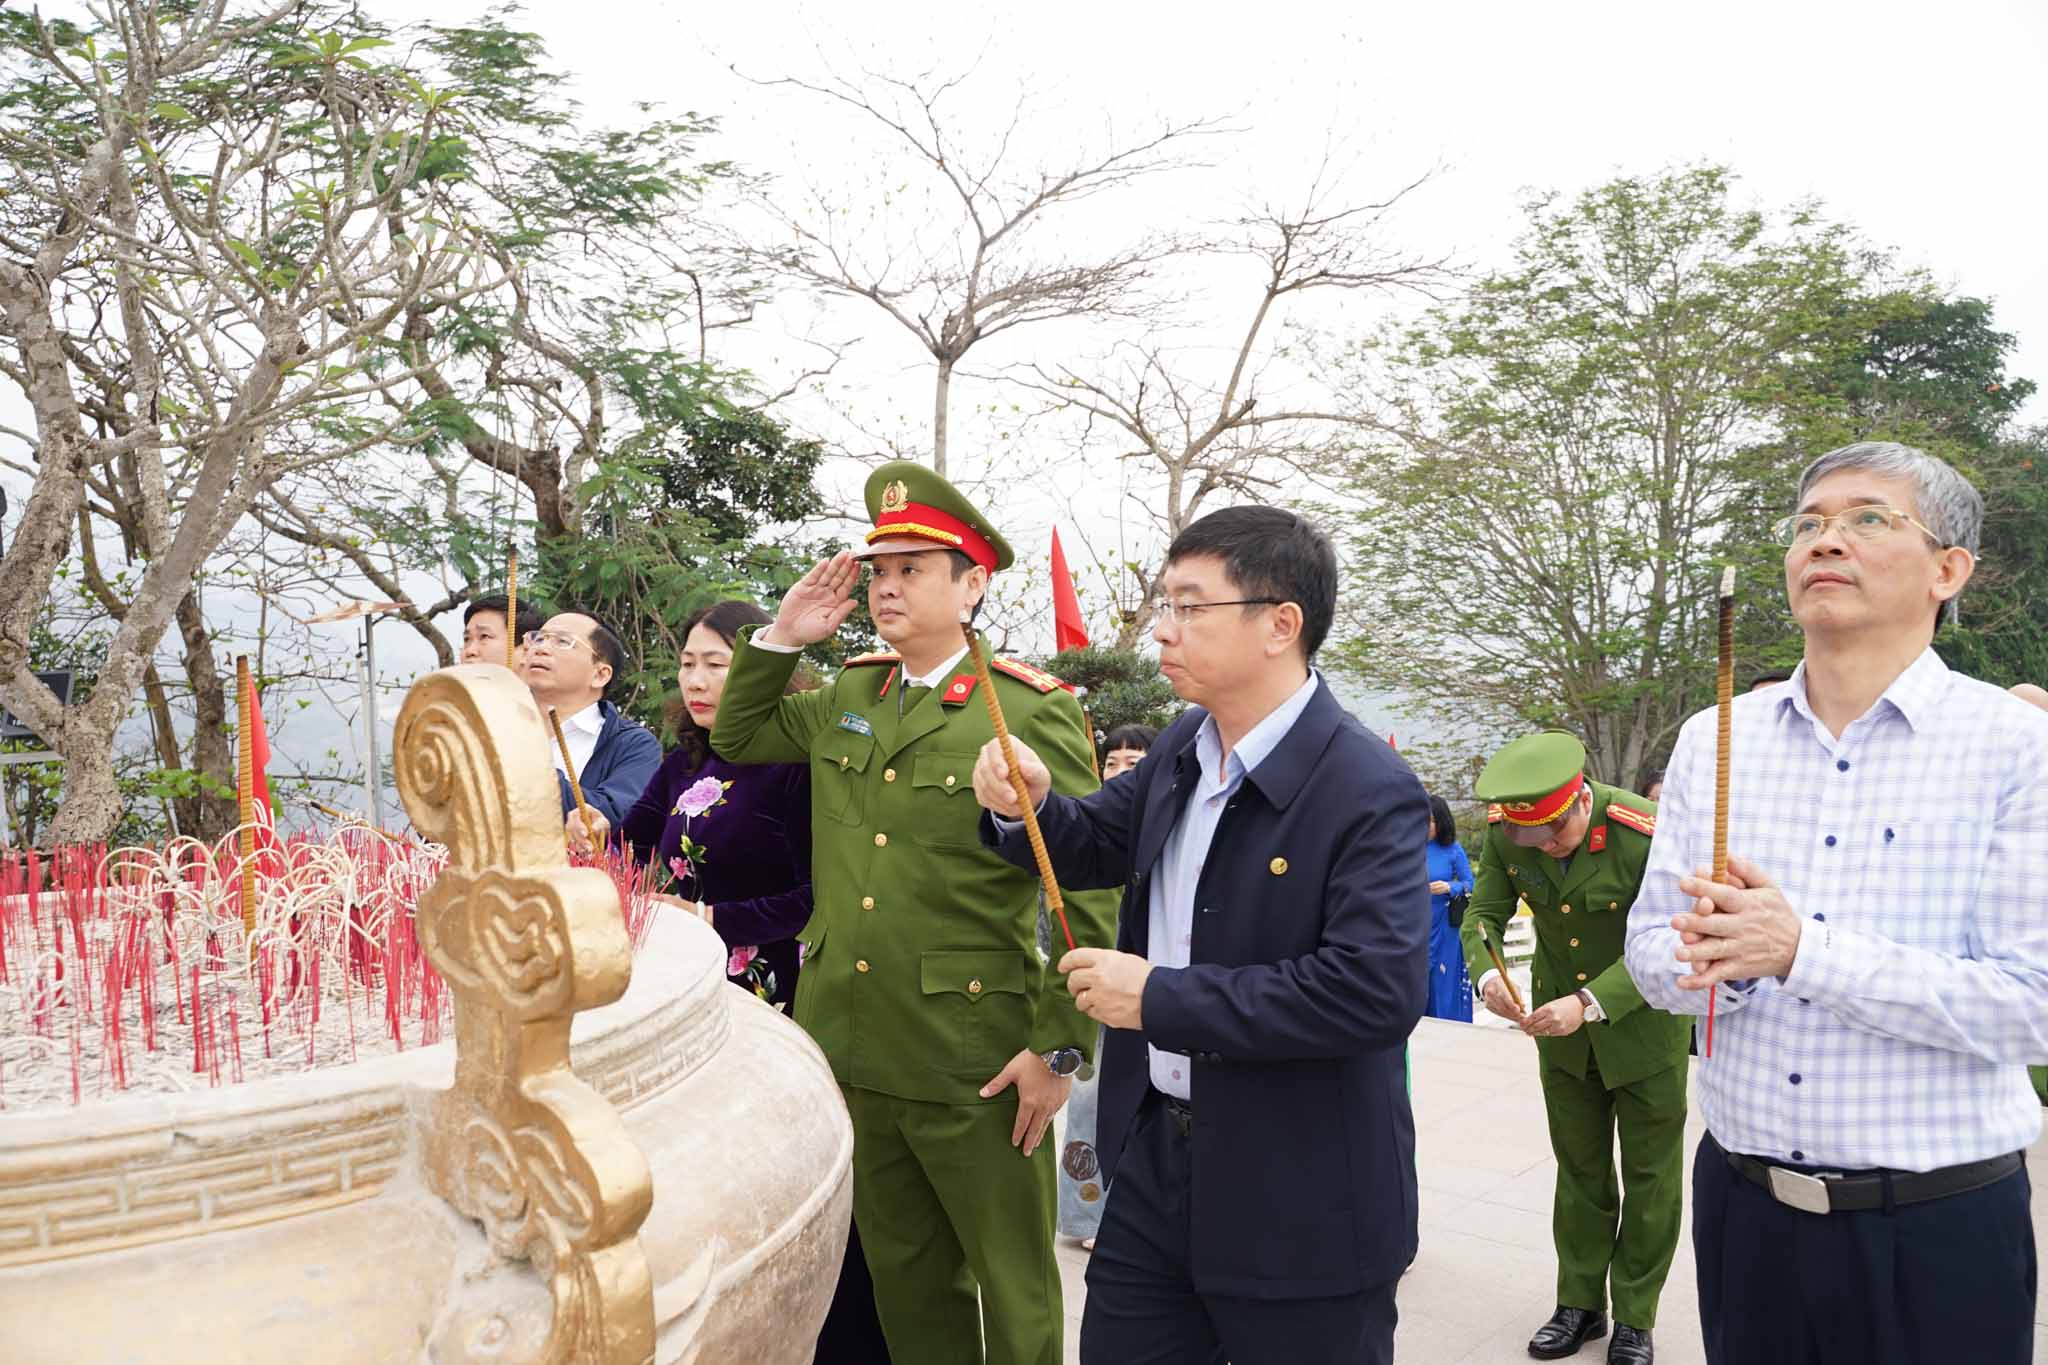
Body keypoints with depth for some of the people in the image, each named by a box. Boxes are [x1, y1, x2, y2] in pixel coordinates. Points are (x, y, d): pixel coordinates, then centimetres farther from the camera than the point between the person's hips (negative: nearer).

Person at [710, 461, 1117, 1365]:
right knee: (902, 1278, 21)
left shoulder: (1033, 712, -11)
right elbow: (737, 737, 22)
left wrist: (1060, 1049, -15)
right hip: (850, 1050, 6)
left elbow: (1089, 894, -13)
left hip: (971, 1064, -6)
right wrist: (781, 637, 7)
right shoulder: (848, 695, 8)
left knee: (1013, 1290, 11)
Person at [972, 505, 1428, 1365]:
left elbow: (1379, 991, -31)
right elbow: (1095, 846, 18)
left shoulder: (1368, 793, -21)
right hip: (1154, 1153, 7)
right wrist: (1028, 806, -6)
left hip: (1297, 1204, -7)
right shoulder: (1183, 747, 3)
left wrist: (1162, 997, -26)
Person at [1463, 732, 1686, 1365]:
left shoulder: (1647, 832, -29)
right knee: (1579, 1169, 16)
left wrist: (1590, 1003, -37)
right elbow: (1483, 914, -7)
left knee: (1650, 1175, 9)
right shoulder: (1505, 832, -16)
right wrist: (1487, 974, -29)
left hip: (1643, 1020, -3)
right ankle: (1580, 1304, 31)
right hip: (1559, 1021, 4)